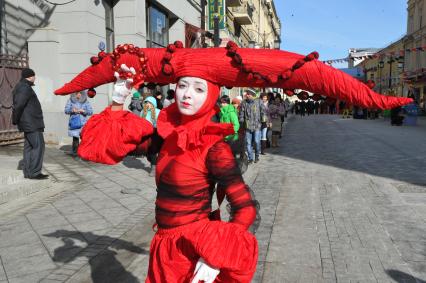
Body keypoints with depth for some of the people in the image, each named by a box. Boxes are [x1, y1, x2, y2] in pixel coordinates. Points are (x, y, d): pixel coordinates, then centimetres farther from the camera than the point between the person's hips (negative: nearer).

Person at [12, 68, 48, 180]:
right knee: (38, 146, -10)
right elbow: (18, 106, -20)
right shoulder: (25, 88, -14)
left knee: (29, 147, 11)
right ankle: (34, 172, -9)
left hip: (30, 123, 10)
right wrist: (16, 120, -9)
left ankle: (27, 172, 16)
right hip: (32, 123, -10)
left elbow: (17, 105, 19)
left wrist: (16, 120, 16)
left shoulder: (21, 87, 18)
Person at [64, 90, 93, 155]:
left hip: (83, 123, 0)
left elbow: (91, 112, 3)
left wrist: (83, 111, -12)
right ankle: (75, 152, 8)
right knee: (75, 138, -5)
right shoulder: (71, 101, 9)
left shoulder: (86, 102, 8)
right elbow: (66, 110, 5)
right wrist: (72, 110, -14)